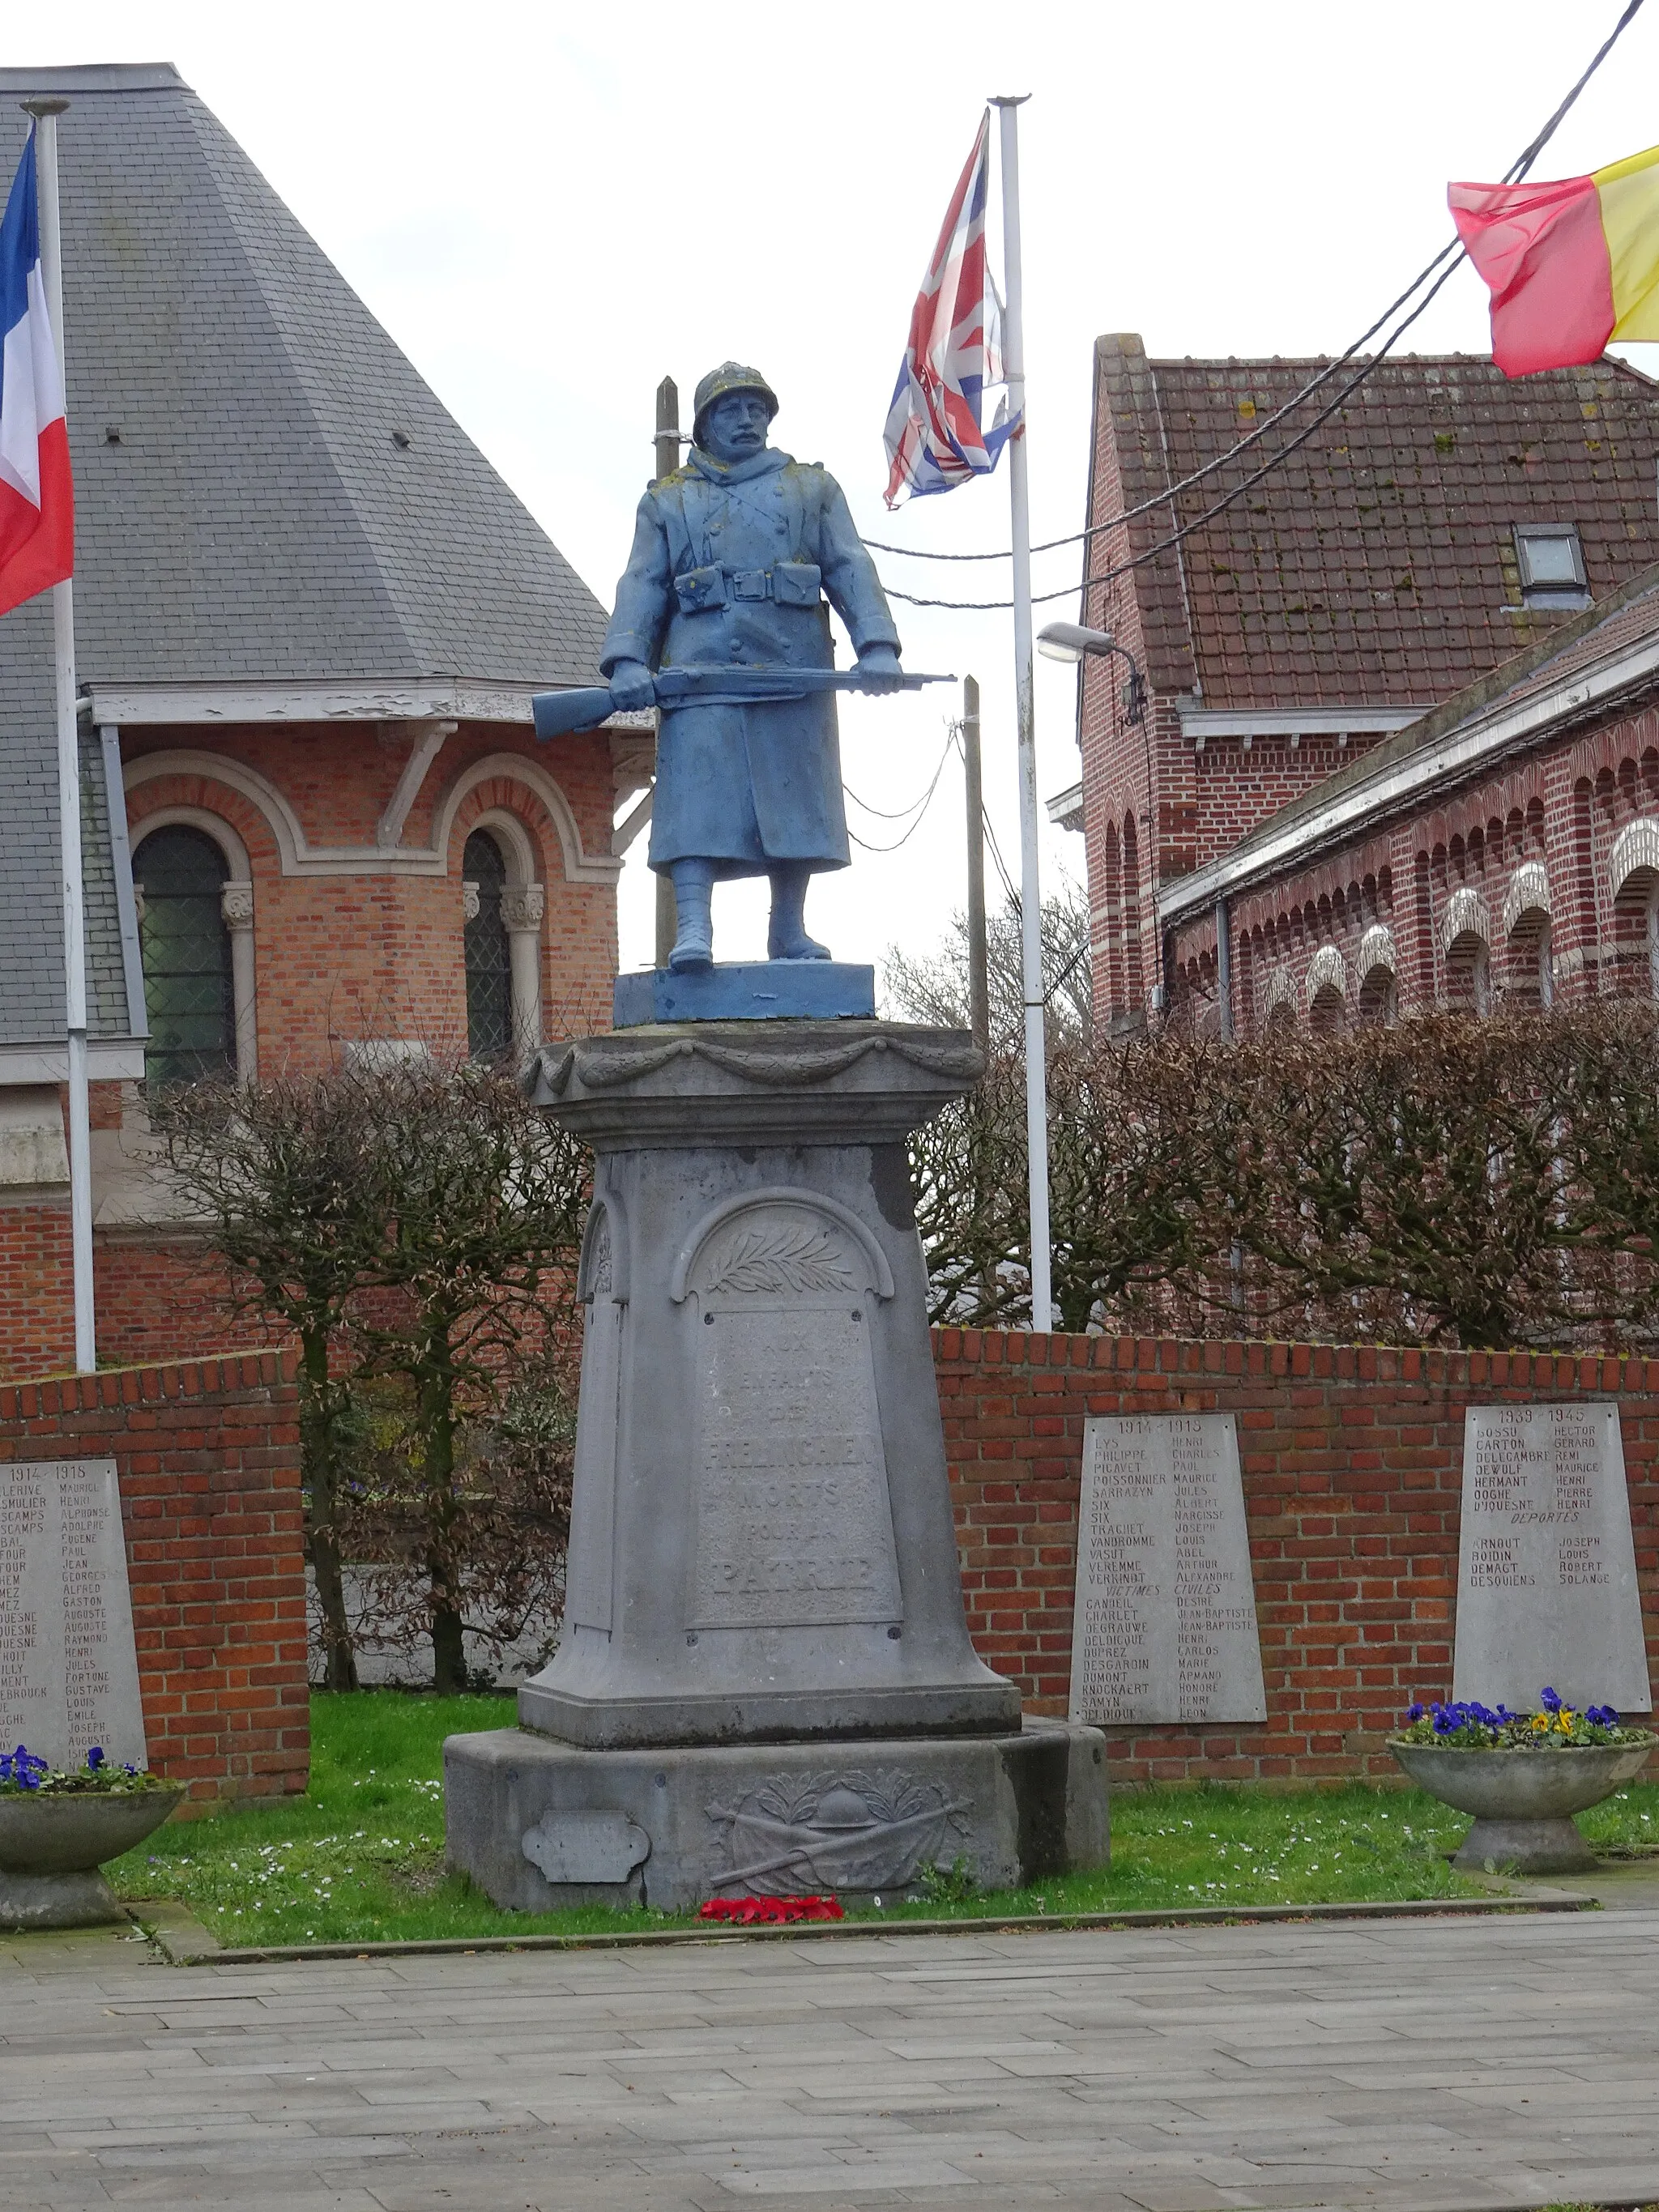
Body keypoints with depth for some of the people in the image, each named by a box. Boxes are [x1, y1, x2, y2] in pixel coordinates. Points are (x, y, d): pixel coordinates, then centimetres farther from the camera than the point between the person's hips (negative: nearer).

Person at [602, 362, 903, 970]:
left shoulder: (813, 488, 20)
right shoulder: (667, 500, 19)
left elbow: (851, 569, 9)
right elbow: (641, 585, 9)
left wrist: (876, 645, -7)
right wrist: (627, 660, -9)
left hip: (793, 663, 1)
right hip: (701, 663, -1)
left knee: (793, 797, 1)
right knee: (698, 792, -14)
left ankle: (789, 931, 9)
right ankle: (693, 927, -22)